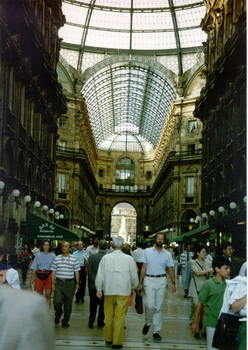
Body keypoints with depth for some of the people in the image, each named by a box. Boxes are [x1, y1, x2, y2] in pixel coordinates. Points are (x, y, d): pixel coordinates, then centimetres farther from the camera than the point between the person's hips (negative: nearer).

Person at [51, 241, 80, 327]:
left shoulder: (74, 259, 4)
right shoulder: (57, 258, 6)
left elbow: (76, 271, 6)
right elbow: (53, 271, 8)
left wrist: (77, 283, 2)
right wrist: (53, 283, 2)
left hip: (70, 283, 0)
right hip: (59, 282, 0)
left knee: (68, 303, 5)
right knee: (57, 301, -14)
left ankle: (65, 321, 18)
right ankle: (58, 314, 16)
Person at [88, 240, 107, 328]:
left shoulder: (92, 257, -7)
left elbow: (89, 270, -10)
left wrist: (95, 281, -8)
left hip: (93, 285, 1)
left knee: (93, 304, 14)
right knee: (102, 304, 14)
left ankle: (91, 321, 7)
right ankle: (100, 321, 19)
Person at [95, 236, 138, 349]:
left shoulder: (106, 258, -3)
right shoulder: (129, 259, -4)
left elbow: (100, 275, 0)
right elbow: (134, 276, 4)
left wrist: (99, 289, 9)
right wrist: (134, 287, 21)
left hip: (108, 291, 2)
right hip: (123, 291, -1)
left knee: (108, 316, 13)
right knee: (120, 317, 2)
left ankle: (108, 340, 24)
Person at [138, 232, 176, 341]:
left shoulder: (167, 254, 7)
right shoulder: (147, 251, 3)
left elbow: (170, 269, 8)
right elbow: (143, 268, 3)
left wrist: (173, 283, -2)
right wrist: (140, 283, -1)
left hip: (161, 281, 2)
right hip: (149, 280, -2)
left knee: (159, 307, 4)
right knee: (150, 305, -12)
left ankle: (156, 331, 11)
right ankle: (148, 323, 17)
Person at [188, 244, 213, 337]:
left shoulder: (208, 263, 10)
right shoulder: (192, 262, 0)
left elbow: (210, 276, 14)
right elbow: (197, 273, -13)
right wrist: (210, 270, -13)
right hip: (196, 289, -3)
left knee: (205, 310, -2)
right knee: (196, 309, -3)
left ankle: (203, 330, 6)